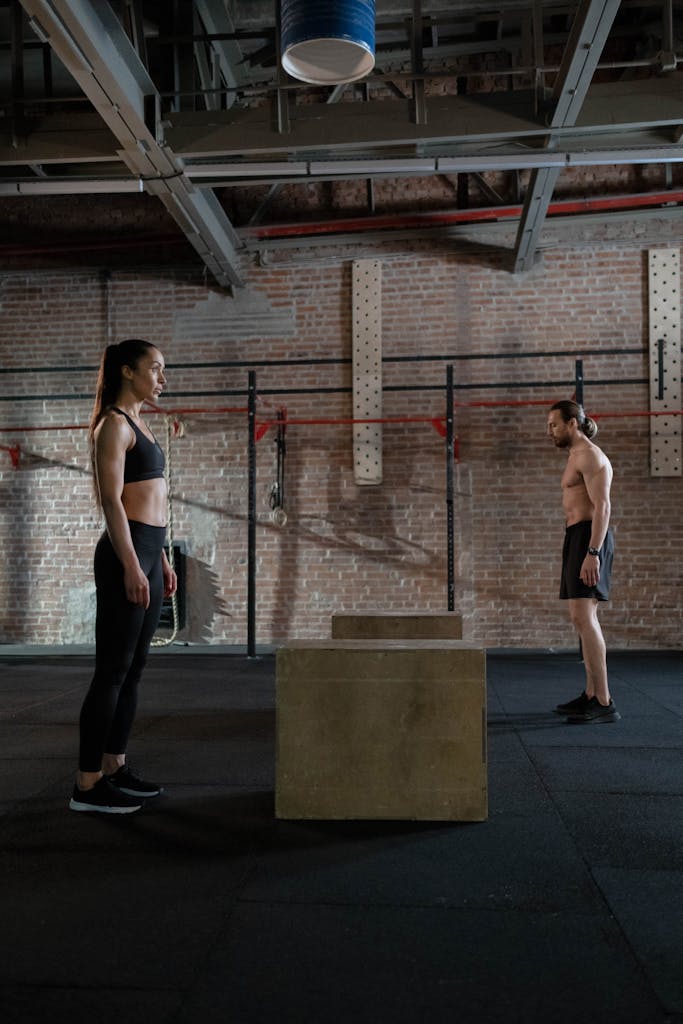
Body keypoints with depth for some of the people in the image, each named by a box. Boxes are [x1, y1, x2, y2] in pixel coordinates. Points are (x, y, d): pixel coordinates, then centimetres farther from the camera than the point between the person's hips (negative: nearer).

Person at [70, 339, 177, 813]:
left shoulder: (138, 424, 19)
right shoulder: (114, 423, -9)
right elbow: (111, 501, -16)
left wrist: (162, 559, 20)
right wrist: (131, 567, -21)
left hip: (149, 551, 9)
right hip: (126, 554, -9)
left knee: (133, 669, 12)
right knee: (113, 671, -5)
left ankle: (115, 767, 22)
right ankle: (87, 784, 4)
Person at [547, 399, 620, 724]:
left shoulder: (590, 455, -9)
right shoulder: (577, 457, 22)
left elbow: (602, 507, -19)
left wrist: (592, 552, -26)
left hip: (589, 539, -11)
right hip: (578, 539, 11)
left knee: (582, 617, -17)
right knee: (583, 618, 11)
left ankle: (604, 704, -17)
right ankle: (592, 695, 17)